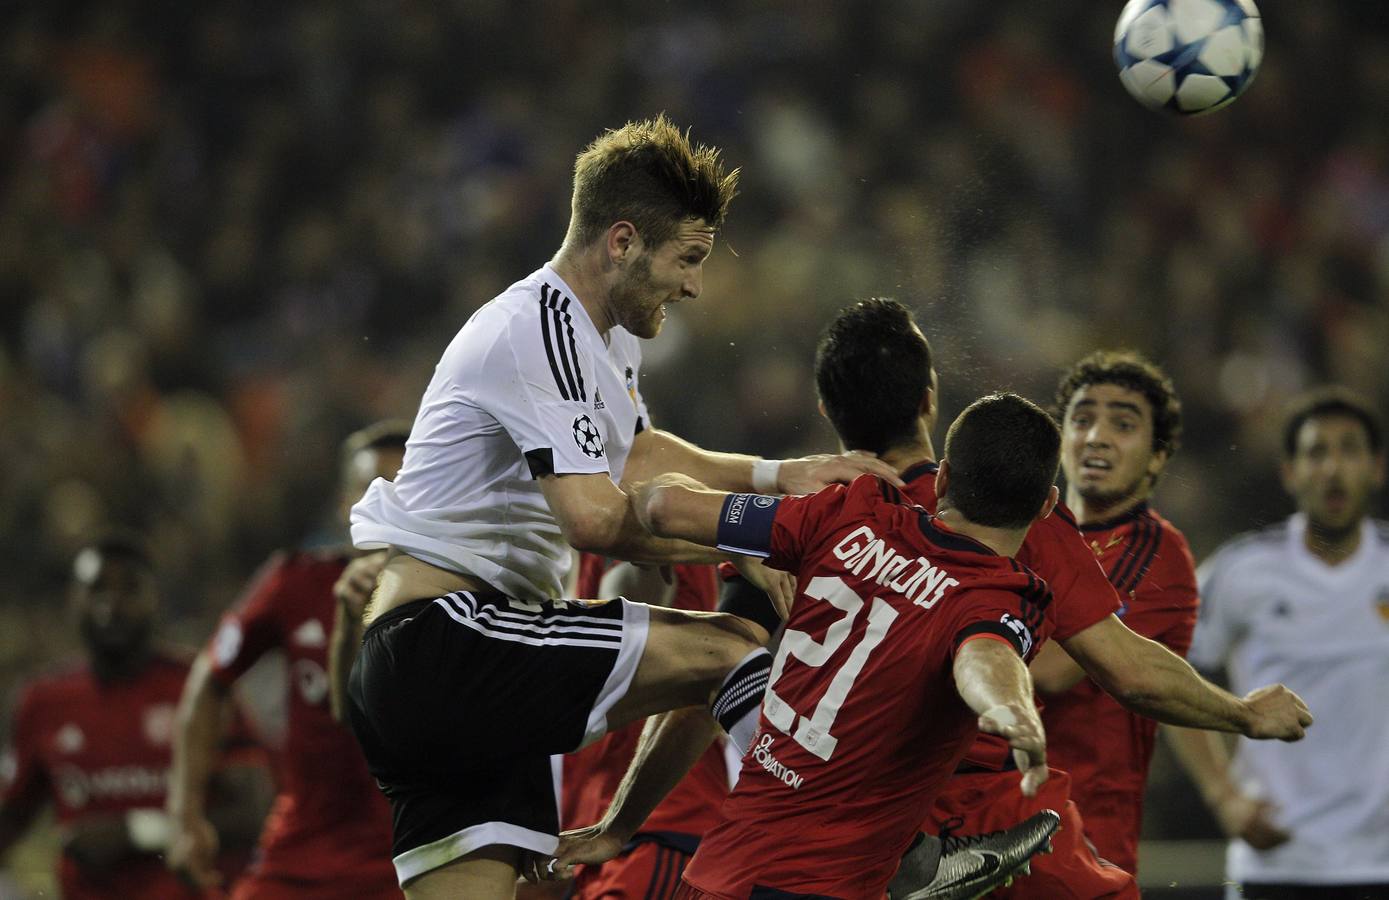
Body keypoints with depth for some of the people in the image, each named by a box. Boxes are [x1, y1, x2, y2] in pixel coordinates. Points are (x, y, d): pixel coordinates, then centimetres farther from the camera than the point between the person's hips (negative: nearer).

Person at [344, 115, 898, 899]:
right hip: (447, 636, -11)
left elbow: (635, 456, 34)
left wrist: (781, 476, 21)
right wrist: (740, 545, -8)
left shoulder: (608, 332, 19)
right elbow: (594, 518, -22)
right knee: (735, 646, -12)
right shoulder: (541, 332, -14)